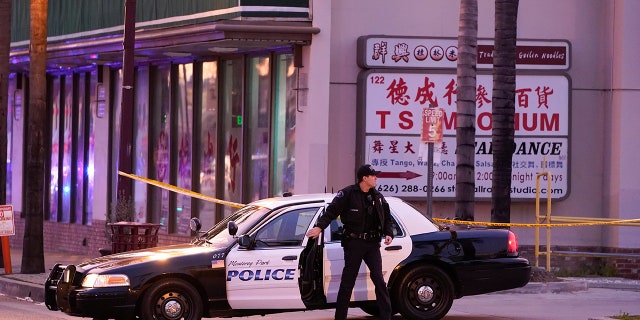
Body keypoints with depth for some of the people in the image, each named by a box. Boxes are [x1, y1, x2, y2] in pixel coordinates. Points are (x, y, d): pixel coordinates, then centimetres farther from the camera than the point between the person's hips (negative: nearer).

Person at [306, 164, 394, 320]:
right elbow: (332, 211, -11)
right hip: (354, 243, -4)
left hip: (372, 243, 4)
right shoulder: (348, 194, -7)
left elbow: (387, 218, 19)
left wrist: (388, 234, 3)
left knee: (378, 279, -1)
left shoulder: (378, 197, 10)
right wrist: (319, 227, -23)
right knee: (348, 281, 1)